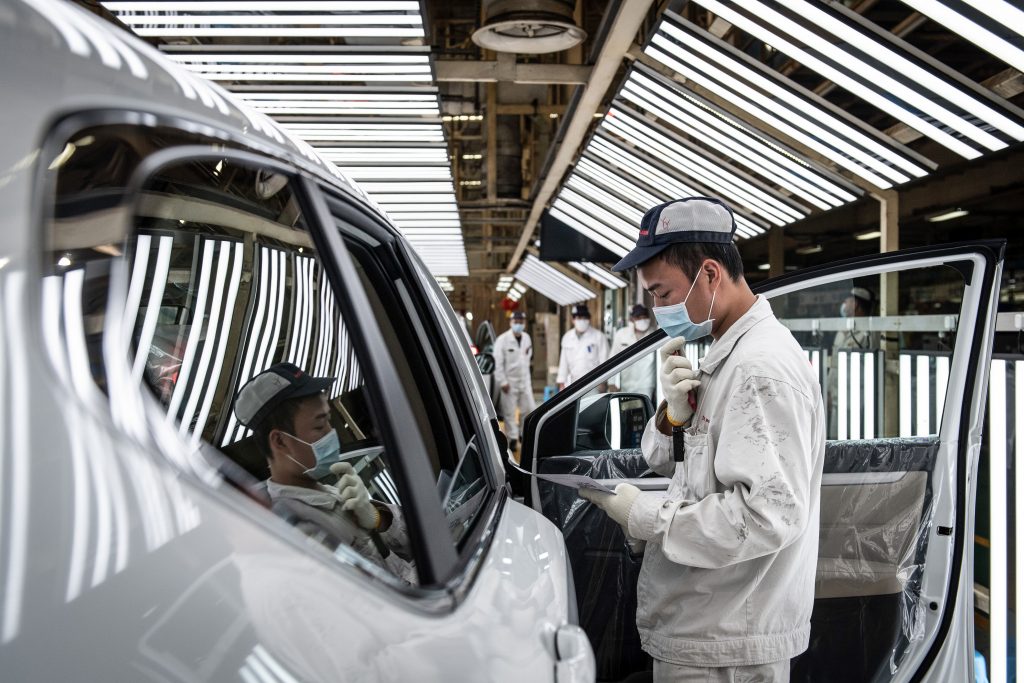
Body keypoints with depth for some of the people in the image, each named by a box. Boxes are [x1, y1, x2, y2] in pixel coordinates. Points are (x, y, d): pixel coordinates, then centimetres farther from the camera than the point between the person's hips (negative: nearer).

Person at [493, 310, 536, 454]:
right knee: (509, 412, 1)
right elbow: (498, 363, -12)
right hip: (510, 382, -5)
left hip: (525, 381, 5)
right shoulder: (503, 339, -11)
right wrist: (502, 382, -15)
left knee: (529, 409, 8)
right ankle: (513, 439, 10)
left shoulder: (526, 338, 7)